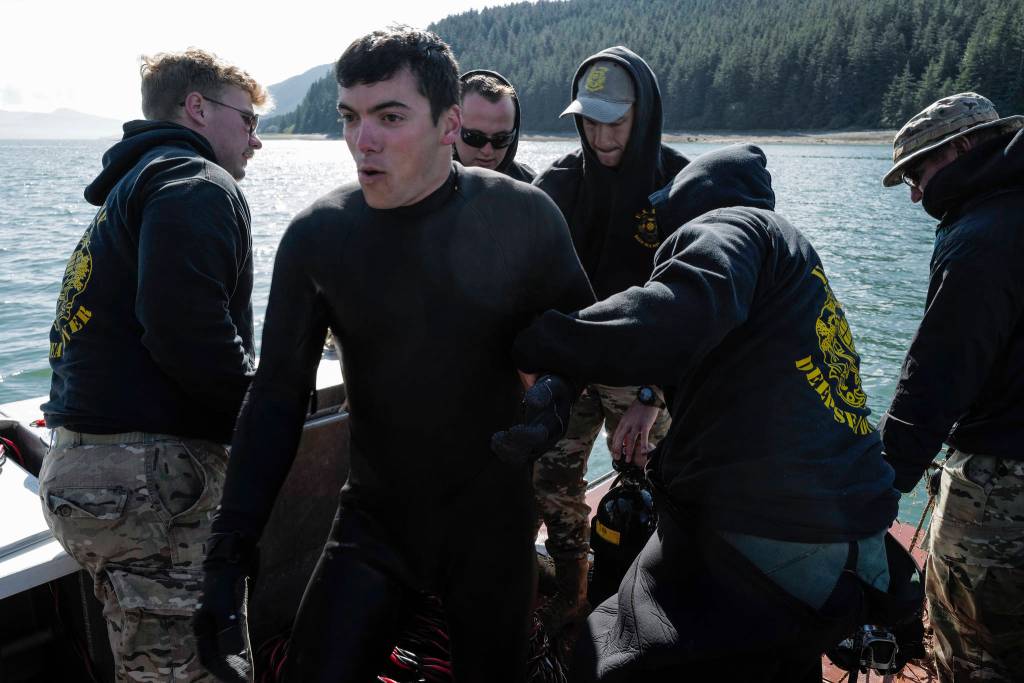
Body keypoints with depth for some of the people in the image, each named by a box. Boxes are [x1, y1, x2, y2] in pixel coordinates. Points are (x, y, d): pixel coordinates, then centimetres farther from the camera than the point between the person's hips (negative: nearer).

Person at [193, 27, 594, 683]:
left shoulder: (524, 216, -13)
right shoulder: (317, 235, -10)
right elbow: (278, 397, -6)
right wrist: (230, 553, -10)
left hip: (494, 518, 0)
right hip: (374, 519, 1)